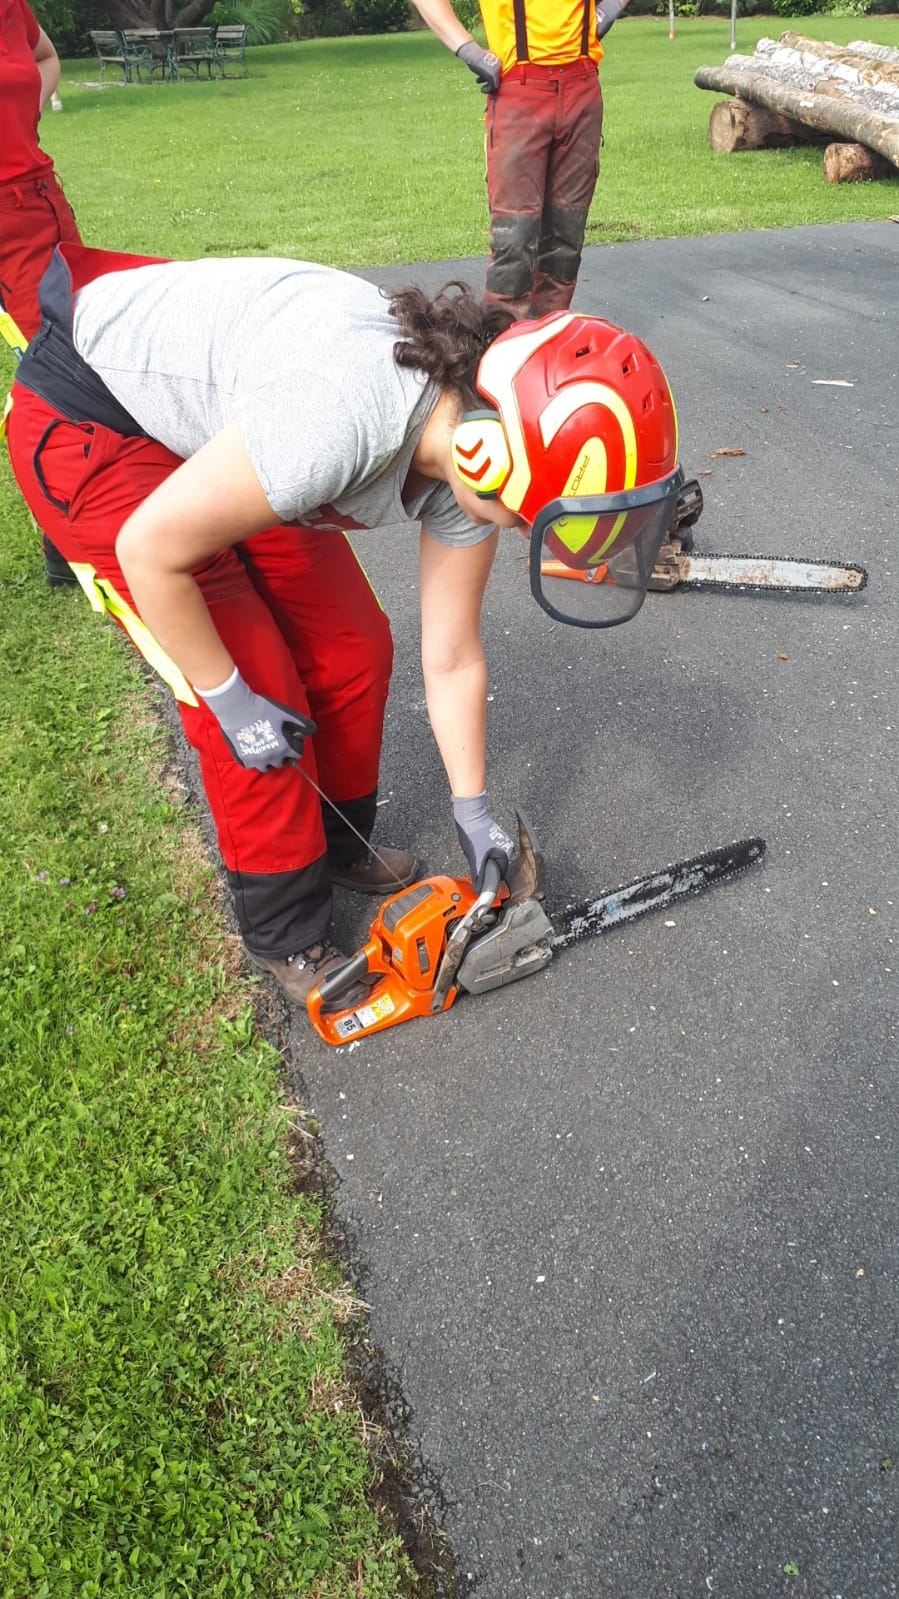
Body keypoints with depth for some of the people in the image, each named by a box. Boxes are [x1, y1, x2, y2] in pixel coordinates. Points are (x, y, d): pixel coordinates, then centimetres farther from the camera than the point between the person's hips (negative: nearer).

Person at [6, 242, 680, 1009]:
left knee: (353, 649, 6)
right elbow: (150, 550, -28)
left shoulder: (462, 455, -13)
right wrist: (230, 700, -16)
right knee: (266, 685, -9)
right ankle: (288, 939, 13)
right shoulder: (348, 416, -39)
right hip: (89, 420, -7)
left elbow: (453, 662, -2)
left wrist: (473, 813, 4)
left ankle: (337, 846, 32)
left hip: (212, 428, 7)